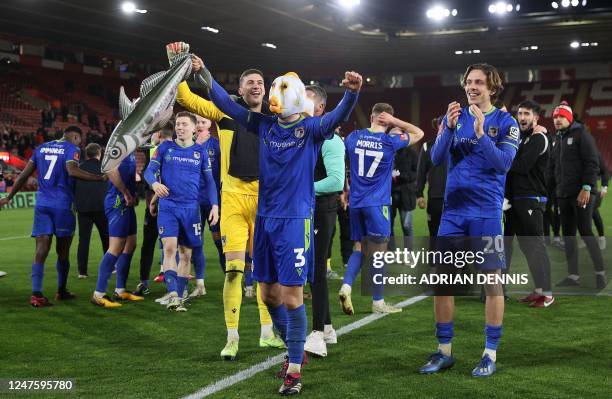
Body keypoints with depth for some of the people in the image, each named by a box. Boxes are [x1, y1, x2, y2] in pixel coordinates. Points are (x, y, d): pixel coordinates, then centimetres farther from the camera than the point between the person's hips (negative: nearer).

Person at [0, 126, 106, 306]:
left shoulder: (41, 148, 15)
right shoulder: (72, 149, -2)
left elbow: (24, 175, 15)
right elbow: (72, 171, -22)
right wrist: (102, 178, -20)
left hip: (42, 205, 4)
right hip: (62, 206, -4)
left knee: (41, 249, -2)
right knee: (63, 251, 10)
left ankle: (36, 293, -13)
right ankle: (61, 291, 23)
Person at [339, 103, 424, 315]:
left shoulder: (353, 137, 4)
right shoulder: (390, 142, -7)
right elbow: (419, 133, 8)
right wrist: (395, 122, 1)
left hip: (355, 202, 4)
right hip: (377, 203, -4)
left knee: (360, 247, 15)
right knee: (377, 250, 2)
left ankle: (346, 285, -6)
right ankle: (378, 302, 8)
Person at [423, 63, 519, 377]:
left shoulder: (505, 122, -2)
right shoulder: (454, 117, 8)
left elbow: (503, 163, -14)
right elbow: (436, 158, -1)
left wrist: (480, 134, -24)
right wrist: (450, 128, -15)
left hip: (487, 212, -3)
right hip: (453, 210, 4)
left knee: (491, 281, 1)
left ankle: (490, 354, 12)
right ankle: (444, 351, 15)